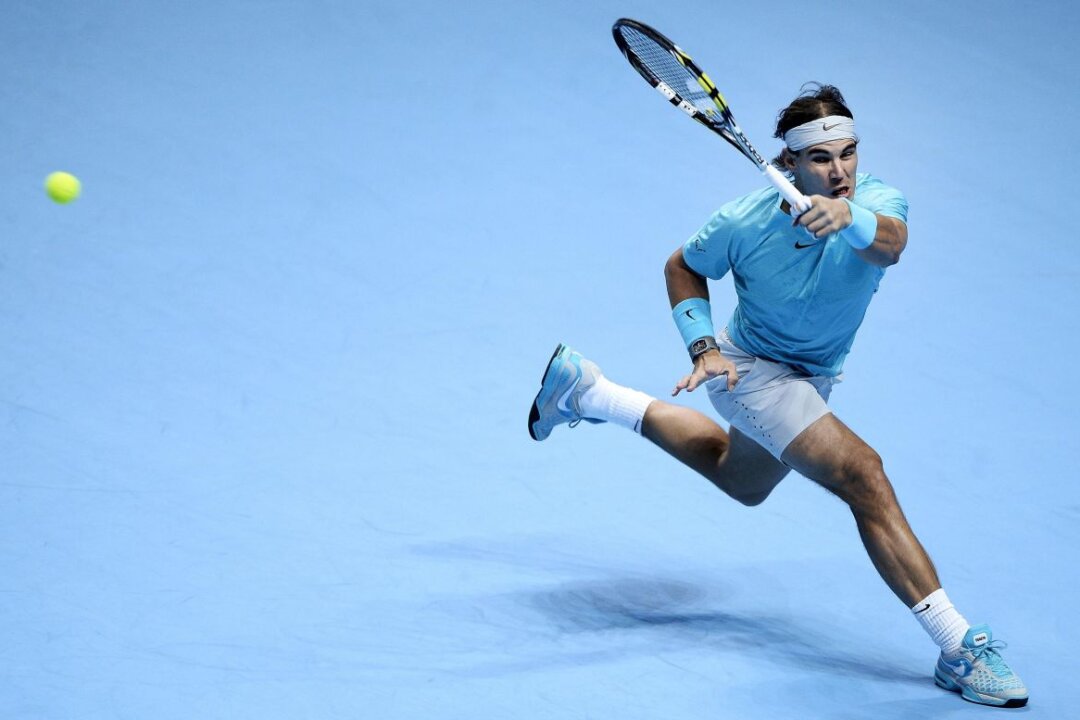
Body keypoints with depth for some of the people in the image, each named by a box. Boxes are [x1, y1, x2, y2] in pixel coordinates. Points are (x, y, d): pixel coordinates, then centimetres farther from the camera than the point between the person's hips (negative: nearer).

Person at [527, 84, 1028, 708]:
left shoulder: (878, 203, -26)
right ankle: (959, 645, -25)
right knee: (864, 475, -25)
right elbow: (684, 268, -6)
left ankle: (588, 393, 43)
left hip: (813, 377, 5)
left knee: (743, 481, 32)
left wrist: (848, 216, -73)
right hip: (752, 370, -5)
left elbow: (889, 243, -52)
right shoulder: (744, 223, -27)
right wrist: (704, 347, -19)